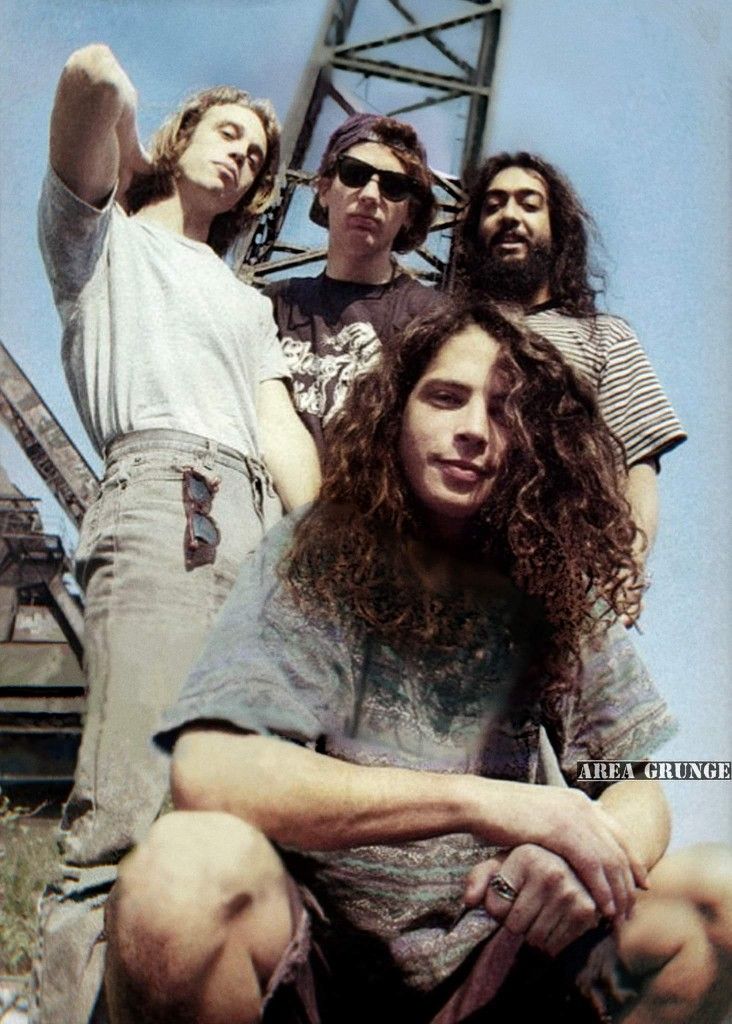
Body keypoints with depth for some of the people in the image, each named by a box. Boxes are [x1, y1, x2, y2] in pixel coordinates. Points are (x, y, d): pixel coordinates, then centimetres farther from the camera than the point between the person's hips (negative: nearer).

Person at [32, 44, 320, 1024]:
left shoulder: (247, 302, 36)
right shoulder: (102, 234, 23)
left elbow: (283, 434, 20)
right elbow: (95, 75, 5)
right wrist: (141, 167, 26)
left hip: (270, 530, 6)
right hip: (164, 496, -5)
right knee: (131, 824, -21)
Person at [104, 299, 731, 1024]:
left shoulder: (563, 591, 1)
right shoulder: (318, 559, -10)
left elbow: (644, 791, 1)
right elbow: (207, 774, -23)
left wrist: (597, 846, -25)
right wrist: (482, 802, -28)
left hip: (495, 959, 4)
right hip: (315, 958, -3)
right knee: (186, 866, -34)